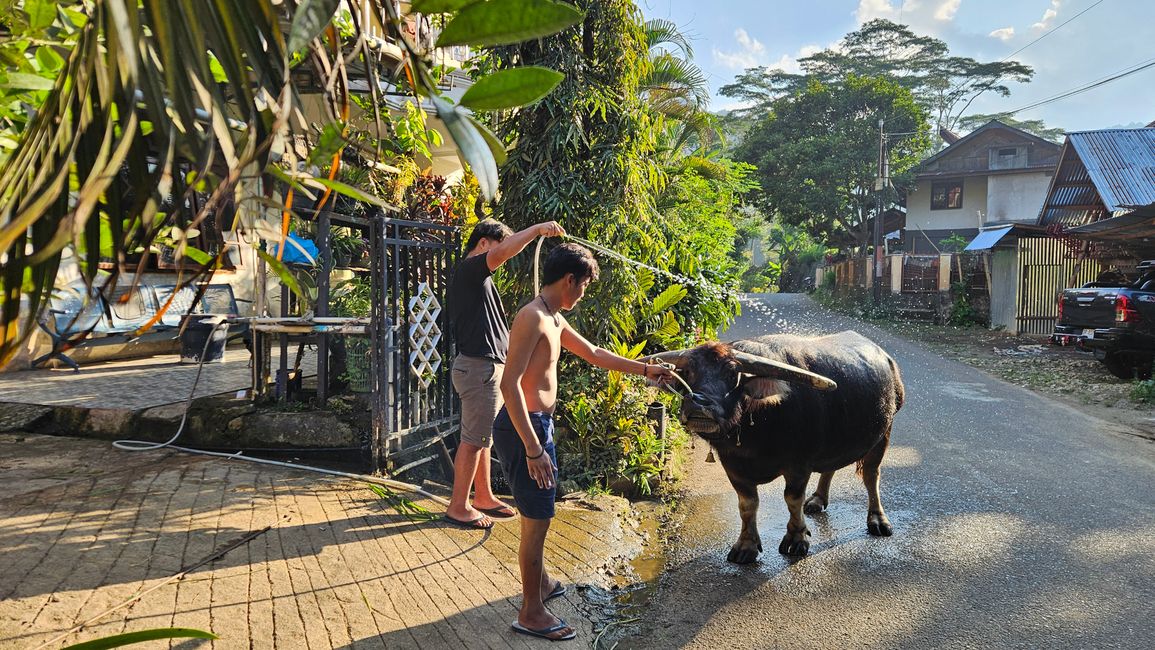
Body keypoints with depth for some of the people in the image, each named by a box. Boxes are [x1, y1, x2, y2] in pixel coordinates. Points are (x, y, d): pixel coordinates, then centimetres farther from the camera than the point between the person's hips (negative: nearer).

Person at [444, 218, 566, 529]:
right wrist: (537, 229, -27)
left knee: (482, 437, 17)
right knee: (473, 439, -4)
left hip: (485, 366, 11)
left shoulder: (474, 277, 21)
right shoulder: (470, 268, -11)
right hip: (480, 366, -11)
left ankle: (483, 497, 27)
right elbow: (502, 252, -32)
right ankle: (458, 506, 5)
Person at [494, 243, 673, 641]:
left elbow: (593, 354, 25)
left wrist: (645, 370, 26)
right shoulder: (533, 317, -20)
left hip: (539, 424, 10)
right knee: (537, 518, 1)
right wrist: (533, 450, -27)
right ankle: (531, 613, 15)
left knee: (539, 512, 23)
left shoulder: (554, 319, 12)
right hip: (523, 428, -10)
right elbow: (510, 384, -25)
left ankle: (538, 582, 42)